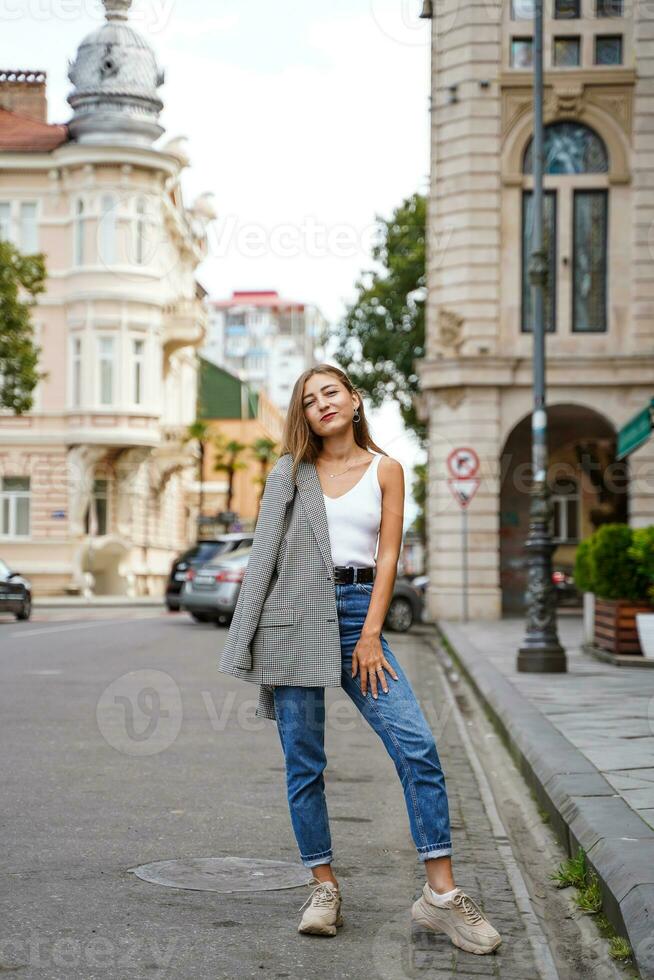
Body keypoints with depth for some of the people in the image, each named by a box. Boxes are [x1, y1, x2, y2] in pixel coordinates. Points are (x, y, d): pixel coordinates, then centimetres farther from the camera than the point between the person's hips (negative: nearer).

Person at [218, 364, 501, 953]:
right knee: (303, 762, 1)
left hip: (357, 611, -1)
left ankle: (442, 894, -10)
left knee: (417, 746, -13)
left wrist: (370, 635, -8)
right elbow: (268, 552, 14)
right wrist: (256, 638, 6)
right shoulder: (291, 473, 12)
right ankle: (324, 888, 12)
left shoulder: (384, 470, 9)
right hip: (293, 617, 1)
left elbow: (388, 556, 2)